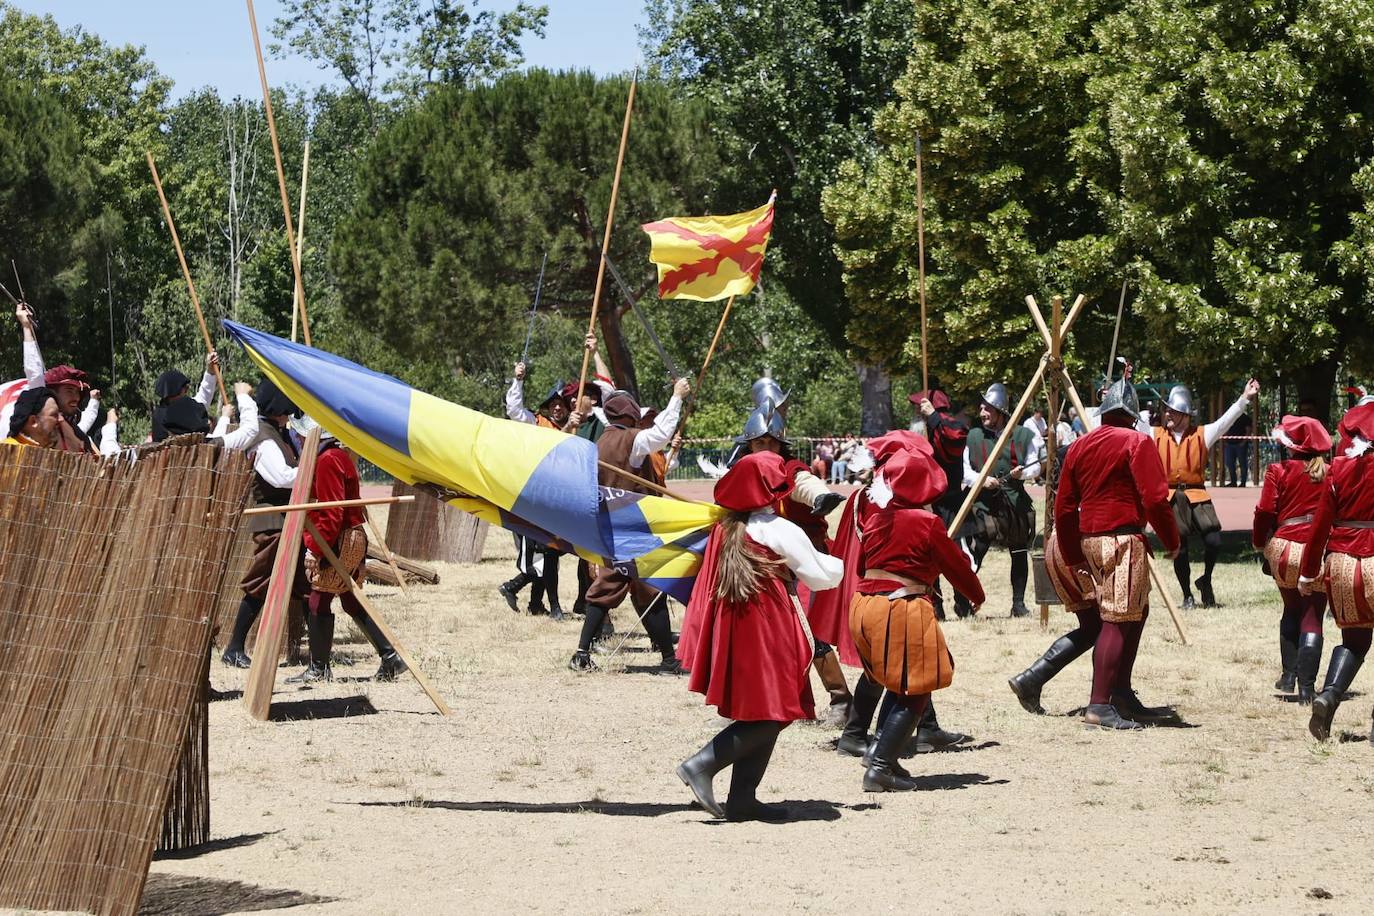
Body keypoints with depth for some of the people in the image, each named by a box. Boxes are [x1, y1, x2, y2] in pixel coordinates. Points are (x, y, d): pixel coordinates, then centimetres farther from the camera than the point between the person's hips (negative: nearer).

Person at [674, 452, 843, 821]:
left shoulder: (724, 528, 9)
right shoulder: (782, 531, -9)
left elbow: (708, 583, 13)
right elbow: (819, 575, -1)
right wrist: (845, 564, 17)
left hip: (731, 630, 8)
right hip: (766, 631, -8)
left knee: (756, 714, 14)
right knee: (774, 713, -2)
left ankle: (742, 799, 11)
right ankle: (701, 764, -13)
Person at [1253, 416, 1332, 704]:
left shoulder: (1279, 471, -5)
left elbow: (1265, 512, -5)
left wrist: (1260, 543, 10)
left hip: (1285, 548, 0)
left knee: (1291, 611, 22)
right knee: (1312, 619, 4)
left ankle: (1289, 675, 16)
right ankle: (1306, 687, -2)